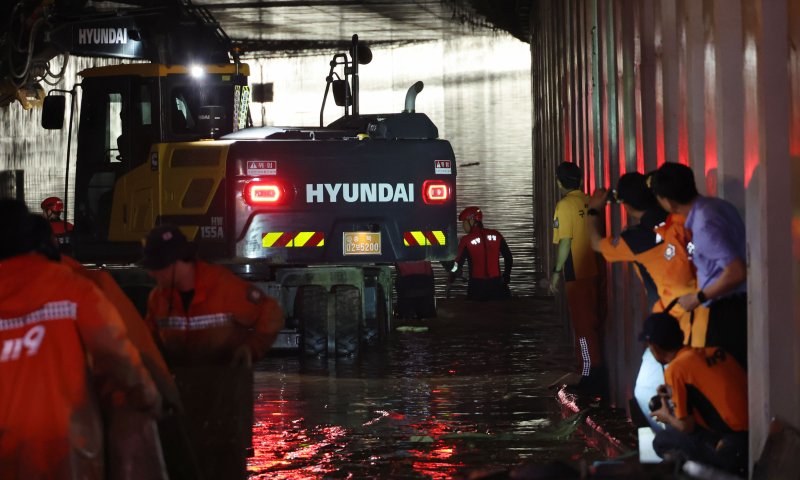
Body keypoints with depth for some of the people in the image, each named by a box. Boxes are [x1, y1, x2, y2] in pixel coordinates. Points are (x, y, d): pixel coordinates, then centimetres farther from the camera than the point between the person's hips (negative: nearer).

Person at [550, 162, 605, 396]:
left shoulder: (565, 205, -10)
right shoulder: (590, 202, 7)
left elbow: (565, 242, -14)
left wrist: (556, 271, -8)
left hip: (576, 273, -6)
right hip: (595, 271, 6)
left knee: (583, 325, -2)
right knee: (594, 323, 13)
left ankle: (590, 377, -4)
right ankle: (599, 373, 18)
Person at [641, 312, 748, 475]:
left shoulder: (675, 369, -7)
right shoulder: (714, 352, 13)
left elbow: (686, 426, -5)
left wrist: (667, 417, 17)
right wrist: (675, 393, 30)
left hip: (735, 448, -7)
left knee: (662, 441, 7)